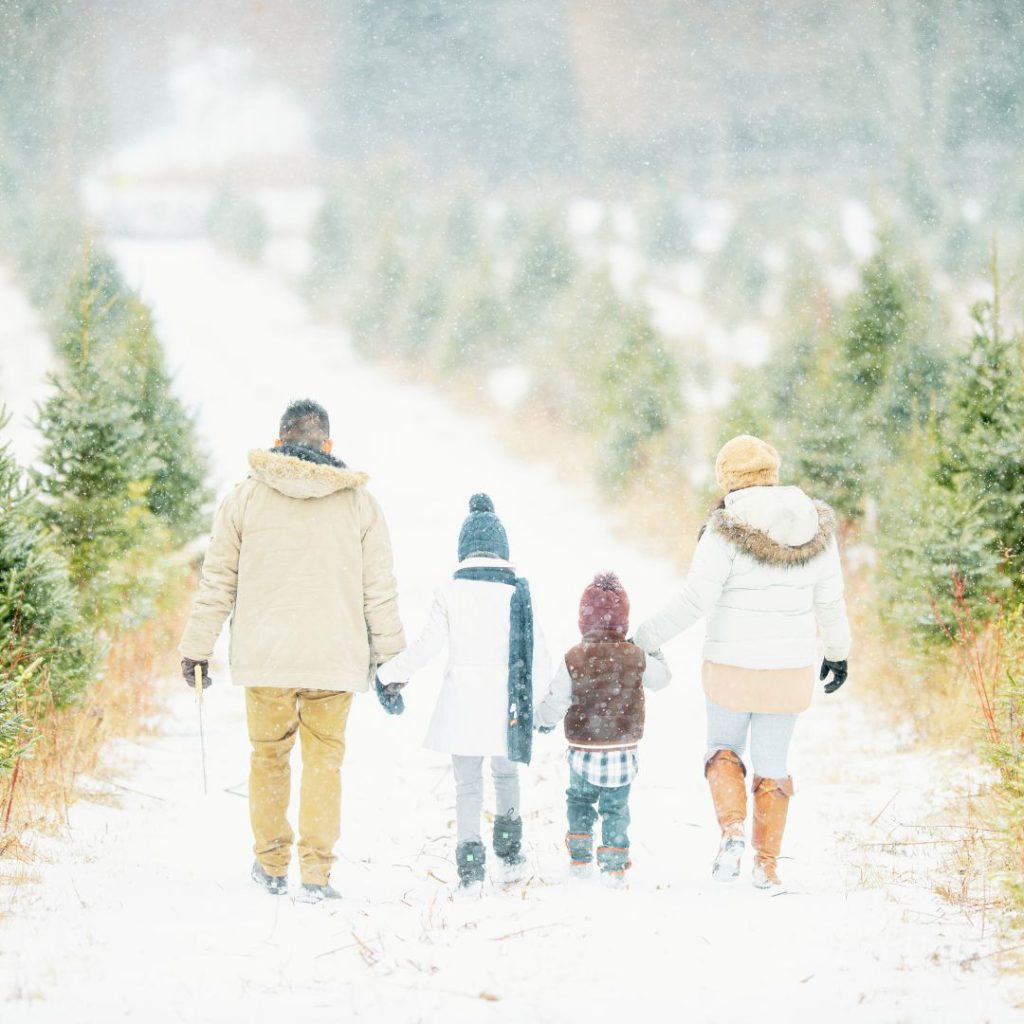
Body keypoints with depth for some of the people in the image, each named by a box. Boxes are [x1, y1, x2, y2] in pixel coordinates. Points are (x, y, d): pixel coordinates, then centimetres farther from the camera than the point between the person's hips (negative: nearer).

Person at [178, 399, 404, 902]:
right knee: (324, 760, 5)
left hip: (264, 655, 0)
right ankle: (316, 874, -1)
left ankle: (271, 865, 22)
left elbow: (217, 580, 5)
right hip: (334, 658, 0)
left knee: (269, 756, 14)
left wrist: (196, 647, 12)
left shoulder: (246, 496, 1)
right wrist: (390, 657, 11)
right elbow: (379, 588, 5)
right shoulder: (359, 501, 3)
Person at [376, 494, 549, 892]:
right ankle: (509, 854, 20)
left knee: (468, 783, 5)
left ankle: (471, 867, -1)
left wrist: (391, 674, 12)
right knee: (506, 773, 20)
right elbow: (536, 648, 3)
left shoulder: (450, 590, -3)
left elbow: (427, 645, -2)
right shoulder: (517, 589, -2)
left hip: (462, 701, -1)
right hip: (505, 701, 1)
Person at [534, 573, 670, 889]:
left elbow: (555, 704, -8)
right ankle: (614, 865, 10)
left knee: (579, 800, 21)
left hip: (583, 752, 0)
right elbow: (661, 678, 12)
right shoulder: (637, 658, -9)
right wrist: (654, 651, 30)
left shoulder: (573, 660, -13)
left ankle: (579, 858, 21)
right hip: (623, 751, 1)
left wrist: (542, 721, 13)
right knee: (615, 808, 12)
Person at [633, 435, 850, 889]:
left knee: (723, 748, 20)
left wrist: (644, 639, -9)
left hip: (732, 665, -3)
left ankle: (732, 830, -3)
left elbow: (694, 601, -19)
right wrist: (838, 653, 20)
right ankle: (766, 864, 16)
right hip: (791, 666, 3)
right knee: (771, 764, 17)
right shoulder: (817, 525, -2)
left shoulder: (727, 530, -15)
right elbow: (829, 600, 6)